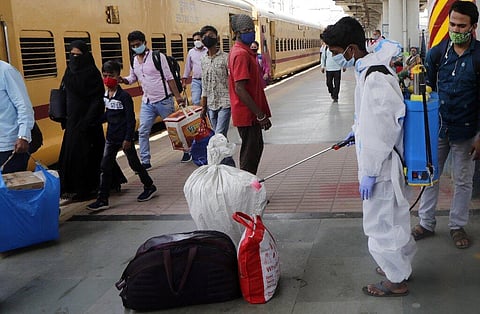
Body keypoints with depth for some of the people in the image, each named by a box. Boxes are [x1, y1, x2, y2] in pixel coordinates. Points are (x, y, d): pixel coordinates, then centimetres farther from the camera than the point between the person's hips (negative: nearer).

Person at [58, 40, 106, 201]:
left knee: (85, 153, -4)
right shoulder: (70, 71, 9)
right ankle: (73, 187, 21)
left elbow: (98, 98, -15)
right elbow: (66, 95, 14)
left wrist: (89, 120, -22)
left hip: (87, 118, -7)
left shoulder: (92, 72, -11)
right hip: (73, 118, 7)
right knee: (71, 151, 11)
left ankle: (87, 188, 6)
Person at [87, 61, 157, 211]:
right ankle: (102, 199, 6)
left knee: (134, 164, 8)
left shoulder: (124, 96, -15)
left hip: (124, 137, -6)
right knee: (105, 168, 2)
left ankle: (149, 187, 29)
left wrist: (128, 139, -17)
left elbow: (131, 119, -15)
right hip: (111, 137, 6)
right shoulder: (105, 96, 5)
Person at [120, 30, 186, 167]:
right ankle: (145, 161, 8)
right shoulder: (133, 61, 6)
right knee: (143, 131, -1)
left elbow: (169, 78, -9)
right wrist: (123, 80, -6)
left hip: (164, 100, -4)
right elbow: (132, 78, 17)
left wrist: (177, 96, -12)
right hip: (147, 102, 5)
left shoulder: (158, 57, -9)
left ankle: (186, 151, 29)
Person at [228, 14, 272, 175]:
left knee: (256, 147, 20)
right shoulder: (241, 54, -19)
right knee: (250, 153, -3)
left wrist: (260, 113, 19)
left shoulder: (244, 52, 13)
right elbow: (240, 90, -25)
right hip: (247, 114, -10)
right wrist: (261, 115, -22)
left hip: (251, 113, 10)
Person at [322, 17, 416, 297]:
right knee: (394, 216, 24)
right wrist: (357, 129, 33)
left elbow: (380, 131, -26)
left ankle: (397, 281, 23)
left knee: (381, 223, 5)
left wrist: (369, 173, -20)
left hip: (381, 164, -10)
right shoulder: (371, 67, 5)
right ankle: (401, 265, 42)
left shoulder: (375, 79, -27)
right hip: (390, 159, 10)